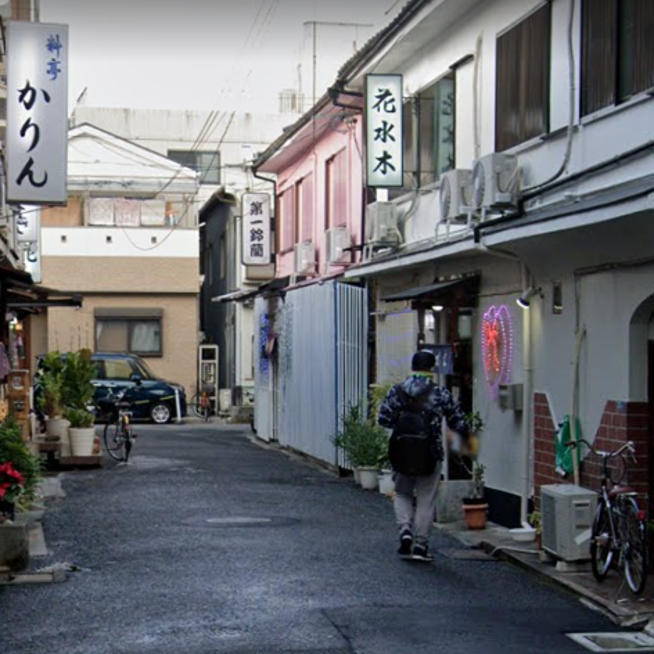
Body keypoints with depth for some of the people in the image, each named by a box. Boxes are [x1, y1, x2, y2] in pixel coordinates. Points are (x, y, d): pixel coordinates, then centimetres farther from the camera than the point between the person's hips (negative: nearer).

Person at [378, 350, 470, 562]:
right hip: (429, 455, -2)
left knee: (402, 494, 20)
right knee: (426, 500, 7)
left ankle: (405, 531, 0)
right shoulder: (441, 394, -4)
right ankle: (420, 545, 8)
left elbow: (383, 419, -3)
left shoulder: (397, 391, 0)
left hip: (401, 454, 2)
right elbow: (457, 422, 1)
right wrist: (467, 435, 21)